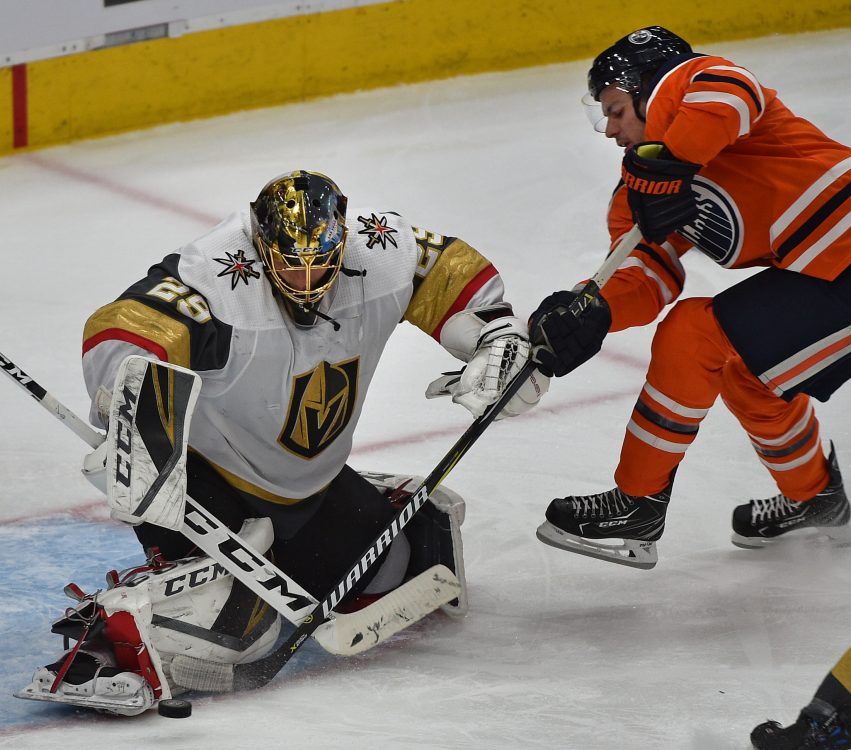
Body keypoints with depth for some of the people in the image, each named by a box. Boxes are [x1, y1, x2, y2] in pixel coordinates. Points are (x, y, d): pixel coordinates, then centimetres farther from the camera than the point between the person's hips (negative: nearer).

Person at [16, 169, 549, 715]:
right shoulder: (216, 280, -34)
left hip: (309, 481, 7)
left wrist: (499, 340, -7)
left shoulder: (384, 252, -15)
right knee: (230, 615, -29)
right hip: (202, 469, -7)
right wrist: (136, 431, -61)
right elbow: (122, 335, -45)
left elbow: (453, 272, 3)